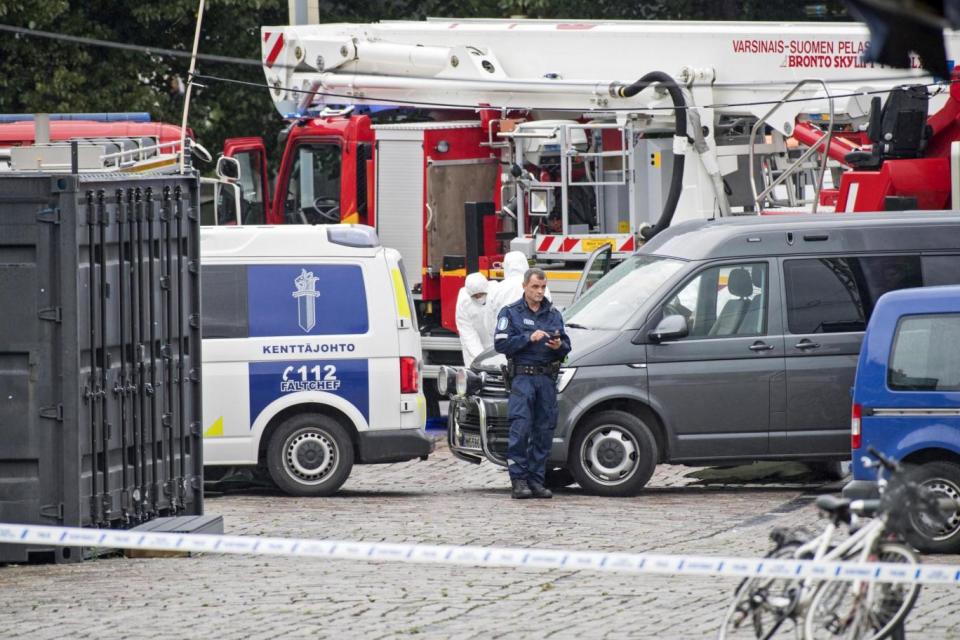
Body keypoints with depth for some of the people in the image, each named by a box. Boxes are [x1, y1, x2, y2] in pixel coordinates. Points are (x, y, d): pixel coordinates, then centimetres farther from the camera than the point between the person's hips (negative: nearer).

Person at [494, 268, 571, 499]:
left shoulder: (553, 314, 18)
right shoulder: (511, 313, 6)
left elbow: (567, 346, 16)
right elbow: (501, 343, -5)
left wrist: (559, 346, -8)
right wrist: (529, 338, -15)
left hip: (547, 378, 4)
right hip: (522, 377, -4)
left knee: (544, 431, 2)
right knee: (520, 428, -12)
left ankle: (536, 479, 7)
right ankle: (519, 480, -10)